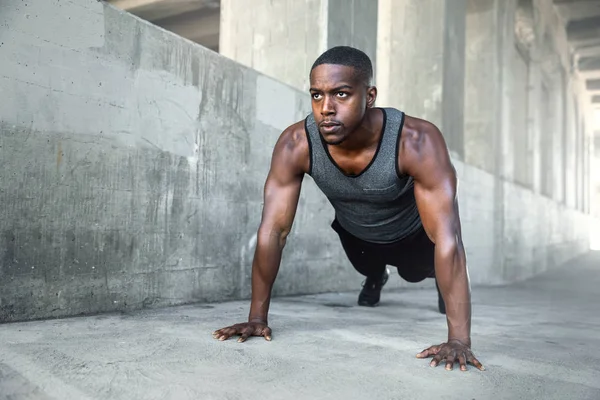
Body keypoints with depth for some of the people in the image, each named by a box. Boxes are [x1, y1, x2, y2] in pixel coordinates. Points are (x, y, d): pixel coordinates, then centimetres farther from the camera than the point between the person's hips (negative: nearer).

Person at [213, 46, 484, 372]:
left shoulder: (417, 141, -43)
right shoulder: (295, 144, -36)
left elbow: (446, 238, -45)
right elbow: (273, 230, -30)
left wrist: (458, 339, -48)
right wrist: (257, 317, -29)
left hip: (412, 232, -2)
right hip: (353, 231, 3)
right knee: (366, 269, 30)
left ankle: (442, 279, 61)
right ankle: (376, 277, 67)